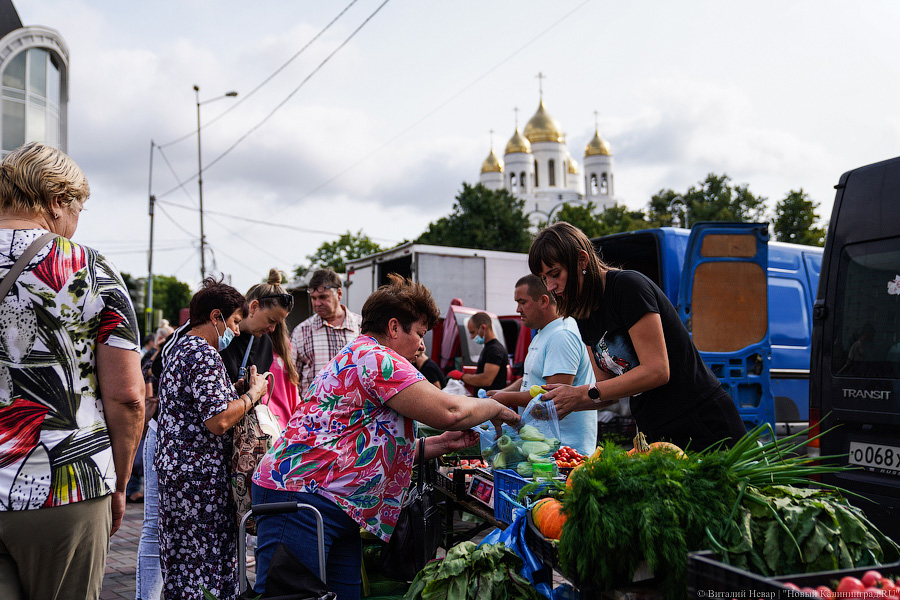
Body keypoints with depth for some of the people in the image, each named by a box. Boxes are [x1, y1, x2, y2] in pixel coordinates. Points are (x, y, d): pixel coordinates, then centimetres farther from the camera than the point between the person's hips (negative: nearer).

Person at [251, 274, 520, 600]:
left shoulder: (359, 355, 23)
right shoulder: (376, 357, -12)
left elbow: (381, 449, 23)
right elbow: (449, 411, -17)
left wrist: (440, 444, 14)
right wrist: (496, 408, 1)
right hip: (299, 496, -11)